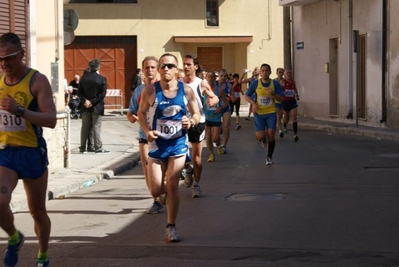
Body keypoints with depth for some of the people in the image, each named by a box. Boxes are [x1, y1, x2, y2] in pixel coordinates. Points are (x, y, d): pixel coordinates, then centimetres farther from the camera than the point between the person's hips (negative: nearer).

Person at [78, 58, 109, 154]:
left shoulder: (84, 78, 3)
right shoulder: (102, 79, -9)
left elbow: (79, 92, 0)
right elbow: (102, 94, -14)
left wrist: (85, 101, -7)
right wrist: (93, 102, -13)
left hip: (85, 107, 4)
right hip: (97, 107, -4)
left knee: (85, 127, 10)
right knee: (96, 127, -1)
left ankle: (82, 147, 14)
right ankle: (98, 148, 0)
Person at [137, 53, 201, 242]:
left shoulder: (186, 91, -4)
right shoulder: (150, 91, -7)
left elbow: (196, 113, 7)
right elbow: (141, 113, 4)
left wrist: (192, 122, -16)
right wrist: (147, 131, -13)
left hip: (178, 143, 0)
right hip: (157, 144, 0)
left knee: (172, 186, -6)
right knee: (156, 190, -2)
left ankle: (171, 228, 6)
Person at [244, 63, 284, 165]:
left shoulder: (275, 83, -3)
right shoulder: (255, 83, -3)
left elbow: (282, 99, -1)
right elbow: (247, 95, 7)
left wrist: (273, 94, -19)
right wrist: (253, 103, -11)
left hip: (271, 113, 0)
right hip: (259, 113, 0)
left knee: (271, 135, -9)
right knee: (260, 136, -11)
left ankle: (269, 157, 12)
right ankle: (263, 140, 30)